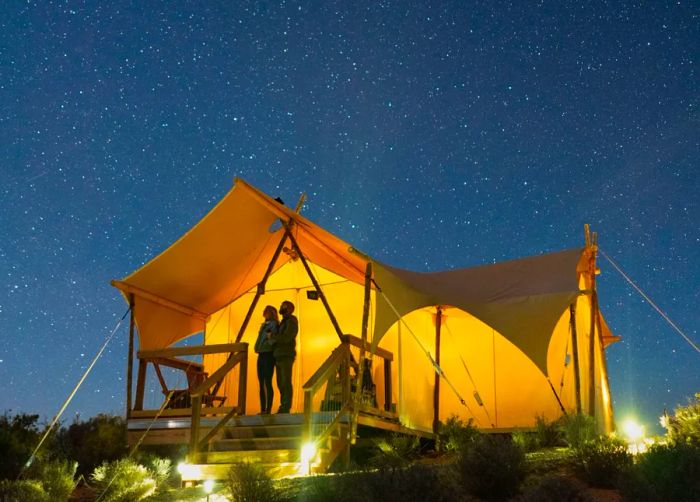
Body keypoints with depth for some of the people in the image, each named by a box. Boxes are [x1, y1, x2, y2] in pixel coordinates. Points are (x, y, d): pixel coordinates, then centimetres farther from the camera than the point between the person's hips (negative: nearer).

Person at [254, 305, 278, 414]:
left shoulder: (274, 324, -3)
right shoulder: (263, 325, 20)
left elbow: (274, 340, -12)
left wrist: (271, 338, -28)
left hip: (269, 355, -8)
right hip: (261, 355, 8)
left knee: (268, 382, -11)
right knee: (261, 384, 6)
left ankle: (268, 409, -12)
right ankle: (262, 409, 9)